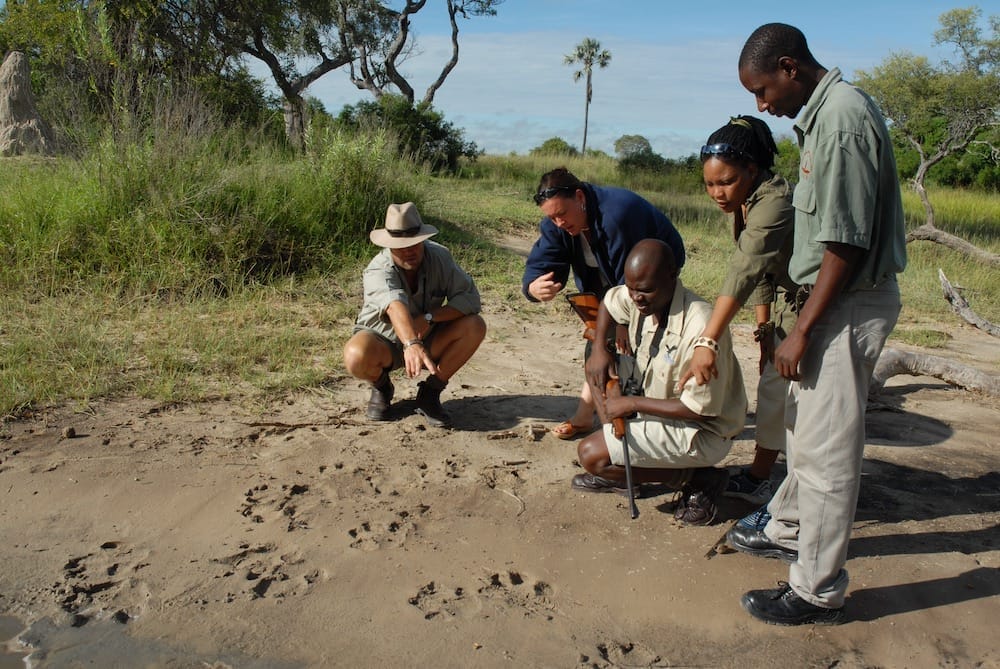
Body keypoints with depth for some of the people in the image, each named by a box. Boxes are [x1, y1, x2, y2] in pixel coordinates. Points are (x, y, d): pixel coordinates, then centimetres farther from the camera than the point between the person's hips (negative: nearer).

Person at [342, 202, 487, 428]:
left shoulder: (439, 257, -15)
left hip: (428, 340, 3)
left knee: (475, 326, -23)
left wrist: (429, 317, -34)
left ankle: (430, 393, -7)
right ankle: (381, 387, 2)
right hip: (384, 343, -3)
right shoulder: (377, 271, -28)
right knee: (356, 357, -37)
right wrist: (411, 345, -66)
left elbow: (470, 298, -22)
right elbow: (395, 306, -49)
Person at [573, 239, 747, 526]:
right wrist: (599, 348, -2)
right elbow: (608, 303, 16)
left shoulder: (701, 328, -32)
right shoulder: (640, 298, -9)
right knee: (596, 369, 6)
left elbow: (700, 409, -28)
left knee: (590, 454, -15)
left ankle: (697, 480, -4)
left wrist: (632, 403, -21)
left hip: (702, 432, -9)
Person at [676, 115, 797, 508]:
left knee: (782, 392, -6)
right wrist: (764, 327, -2)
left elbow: (744, 273, -40)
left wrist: (707, 343, -46)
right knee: (772, 387, 15)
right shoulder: (742, 203, 0)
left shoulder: (774, 202, -30)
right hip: (788, 302, 9)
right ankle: (757, 478, 30)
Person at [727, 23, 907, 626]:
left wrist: (801, 331, -18)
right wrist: (802, 320, 16)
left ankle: (818, 592, 13)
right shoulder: (826, 111, 11)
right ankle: (789, 531, 41)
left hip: (851, 305, -10)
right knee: (807, 425, 22)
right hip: (837, 298, 10)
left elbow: (845, 244, -23)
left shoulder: (842, 119, -20)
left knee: (827, 449, -1)